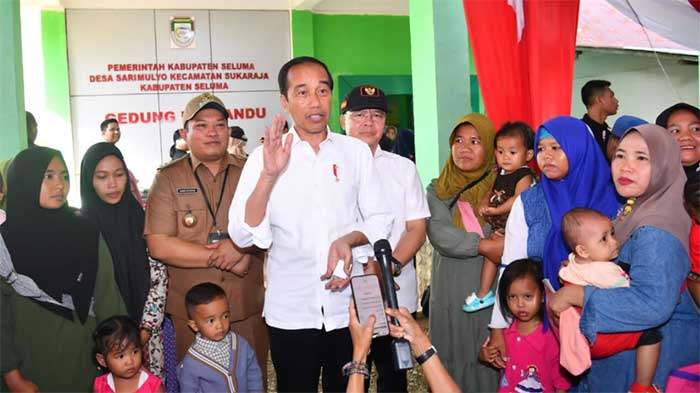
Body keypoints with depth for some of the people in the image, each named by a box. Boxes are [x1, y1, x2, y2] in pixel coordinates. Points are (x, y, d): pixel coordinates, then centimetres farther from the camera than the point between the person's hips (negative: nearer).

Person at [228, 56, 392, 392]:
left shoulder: (356, 151, 3)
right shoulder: (264, 158, -2)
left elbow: (380, 219, 5)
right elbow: (243, 235, -9)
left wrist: (349, 239, -15)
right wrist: (269, 175, -21)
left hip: (349, 308, 1)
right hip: (290, 313, -1)